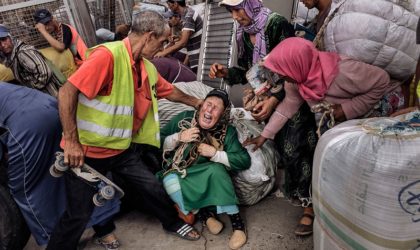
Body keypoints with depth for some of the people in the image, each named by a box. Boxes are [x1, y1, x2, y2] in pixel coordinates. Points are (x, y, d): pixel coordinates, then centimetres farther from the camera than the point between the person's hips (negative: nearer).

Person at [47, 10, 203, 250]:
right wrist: (71, 141, -26)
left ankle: (173, 223, 39)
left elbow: (170, 91, 19)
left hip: (121, 149, 7)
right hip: (87, 151, -7)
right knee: (80, 212, 4)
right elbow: (67, 92, -27)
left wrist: (198, 103, 28)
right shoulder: (108, 55, -25)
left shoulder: (147, 67, 2)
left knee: (154, 187, 14)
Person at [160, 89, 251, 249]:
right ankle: (204, 214, -15)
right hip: (178, 174, 0)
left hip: (207, 179, 0)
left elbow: (244, 161, -15)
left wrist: (215, 153, -23)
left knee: (217, 169, -33)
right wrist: (178, 137, -22)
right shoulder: (185, 118, -8)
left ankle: (237, 222, -22)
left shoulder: (227, 132, -7)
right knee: (170, 181, -34)